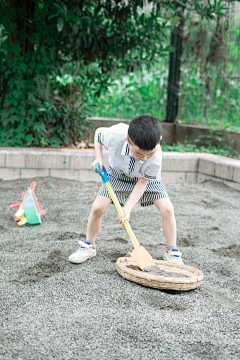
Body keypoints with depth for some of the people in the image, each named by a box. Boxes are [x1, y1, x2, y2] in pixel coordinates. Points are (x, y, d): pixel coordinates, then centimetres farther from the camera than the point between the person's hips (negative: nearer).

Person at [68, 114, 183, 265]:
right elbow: (99, 132, -13)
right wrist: (98, 157, -21)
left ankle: (172, 252, 2)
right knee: (97, 207, -10)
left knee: (167, 209, -17)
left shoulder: (155, 159, -40)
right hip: (118, 174, 1)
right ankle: (89, 246, 13)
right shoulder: (115, 135, -39)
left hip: (147, 178, -1)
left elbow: (142, 183, -24)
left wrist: (128, 209, -30)